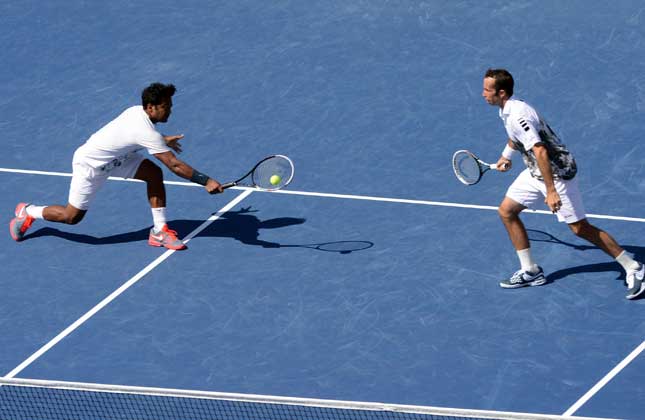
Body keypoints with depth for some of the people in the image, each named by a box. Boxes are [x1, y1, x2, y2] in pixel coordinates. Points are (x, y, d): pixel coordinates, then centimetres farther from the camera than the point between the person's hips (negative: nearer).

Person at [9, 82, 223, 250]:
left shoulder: (137, 111, -10)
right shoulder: (147, 133, -35)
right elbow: (175, 165, -34)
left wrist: (162, 140, 18)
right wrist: (206, 181, -31)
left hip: (114, 157, 9)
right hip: (90, 164, -9)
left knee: (154, 173, -6)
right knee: (72, 216, 4)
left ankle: (159, 232, 2)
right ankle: (27, 212, 29)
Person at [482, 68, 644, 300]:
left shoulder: (517, 116, -27)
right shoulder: (507, 110, 4)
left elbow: (540, 152, -33)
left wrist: (551, 192, -34)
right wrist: (506, 156, 44)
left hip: (557, 172, -10)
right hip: (535, 172, 10)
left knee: (580, 228, -6)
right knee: (506, 211, 8)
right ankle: (530, 271, 16)